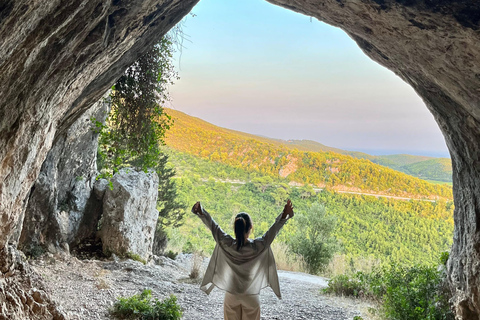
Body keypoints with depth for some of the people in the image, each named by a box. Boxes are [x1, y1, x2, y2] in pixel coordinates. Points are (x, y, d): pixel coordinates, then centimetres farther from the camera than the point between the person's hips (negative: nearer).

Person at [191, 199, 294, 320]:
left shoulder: (226, 244, -17)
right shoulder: (257, 247, -21)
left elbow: (212, 225, -13)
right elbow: (274, 229, -20)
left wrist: (200, 212, -9)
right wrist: (285, 215, -26)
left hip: (231, 296, 1)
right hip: (251, 298, -1)